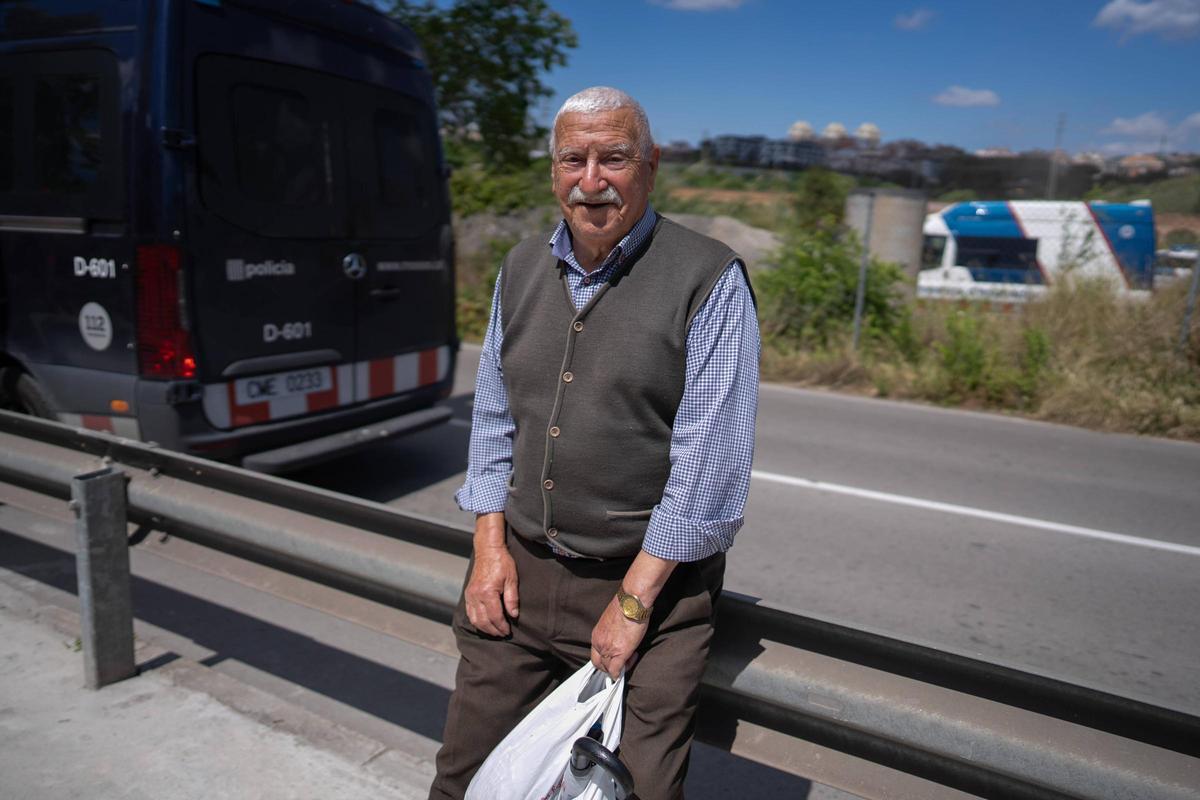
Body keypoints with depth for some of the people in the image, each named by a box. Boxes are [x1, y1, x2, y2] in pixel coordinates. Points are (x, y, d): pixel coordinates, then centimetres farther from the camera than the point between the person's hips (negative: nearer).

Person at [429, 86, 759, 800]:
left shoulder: (709, 278, -11)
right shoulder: (522, 269, 7)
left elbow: (711, 457, -15)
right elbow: (494, 415, 13)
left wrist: (633, 600, -14)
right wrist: (491, 544, 3)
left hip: (649, 582, -4)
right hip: (518, 571, 5)